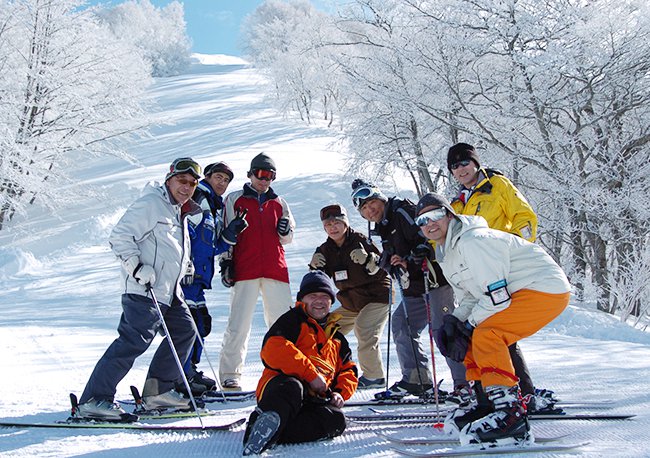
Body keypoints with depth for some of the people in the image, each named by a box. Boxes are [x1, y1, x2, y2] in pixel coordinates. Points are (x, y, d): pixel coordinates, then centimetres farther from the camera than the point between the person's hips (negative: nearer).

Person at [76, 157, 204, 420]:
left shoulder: (180, 212, 21)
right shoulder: (151, 203, -9)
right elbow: (120, 237, -15)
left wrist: (184, 265, 23)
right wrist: (137, 268, -22)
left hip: (168, 290, 10)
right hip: (144, 290, -10)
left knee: (184, 330, 11)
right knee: (134, 340, -15)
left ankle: (158, 391, 17)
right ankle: (93, 400, -11)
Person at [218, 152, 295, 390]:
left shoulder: (279, 203, 18)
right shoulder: (234, 200, 10)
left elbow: (287, 239, 24)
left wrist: (285, 231, 1)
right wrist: (225, 263, 0)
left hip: (275, 270, 3)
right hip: (245, 270, -3)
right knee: (239, 324, -6)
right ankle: (230, 375, 0)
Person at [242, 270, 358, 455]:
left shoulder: (337, 337, 30)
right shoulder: (293, 320, 9)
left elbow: (348, 371, 31)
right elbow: (273, 348, -10)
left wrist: (340, 392, 6)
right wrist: (310, 373, -15)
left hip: (315, 399, 5)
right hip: (283, 385, -5)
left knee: (336, 420, -30)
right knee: (292, 388, -42)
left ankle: (272, 433, -38)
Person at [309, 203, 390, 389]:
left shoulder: (360, 241, -14)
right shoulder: (326, 249, 4)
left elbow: (381, 270, -15)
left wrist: (366, 259, -35)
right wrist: (315, 267, -13)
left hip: (377, 296, -7)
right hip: (351, 303, 7)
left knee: (364, 329, -25)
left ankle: (374, 376, -11)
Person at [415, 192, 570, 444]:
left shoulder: (473, 241, -21)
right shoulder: (446, 256, 11)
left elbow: (497, 297, -24)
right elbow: (470, 299, 14)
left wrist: (467, 328, -14)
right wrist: (452, 323, -6)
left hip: (546, 289, -11)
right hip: (517, 294, 11)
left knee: (484, 335, -25)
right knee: (473, 341, 4)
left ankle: (511, 414, -24)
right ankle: (488, 404, 12)